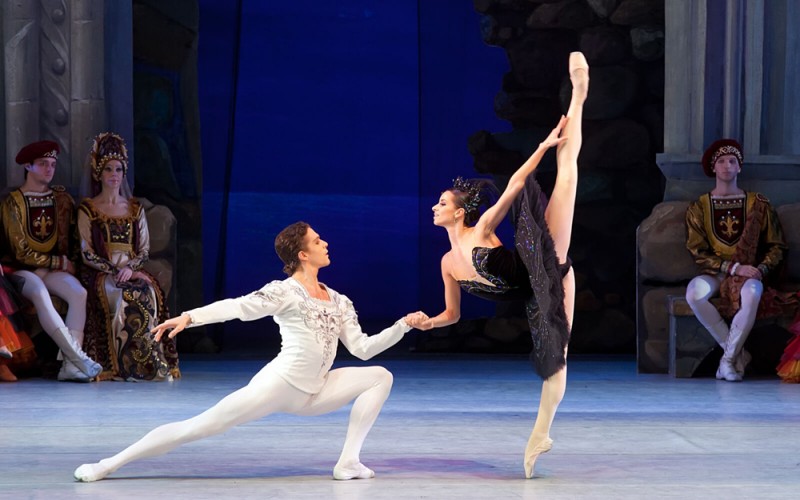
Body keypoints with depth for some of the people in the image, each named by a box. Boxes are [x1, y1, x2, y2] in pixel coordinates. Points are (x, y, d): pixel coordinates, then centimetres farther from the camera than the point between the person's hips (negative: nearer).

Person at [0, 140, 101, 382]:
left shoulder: (61, 198, 9)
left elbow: (71, 237, 16)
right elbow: (22, 253, -9)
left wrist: (68, 262, -3)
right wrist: (59, 263, -7)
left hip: (55, 269, 4)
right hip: (23, 270, -4)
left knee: (79, 293, -27)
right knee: (40, 294, -37)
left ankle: (71, 365, -35)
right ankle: (77, 356, -42)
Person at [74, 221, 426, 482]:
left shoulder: (339, 301, 12)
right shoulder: (285, 292, -8)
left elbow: (363, 348, 11)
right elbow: (238, 307, -21)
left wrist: (403, 324, 3)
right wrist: (189, 317, -34)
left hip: (313, 394, 6)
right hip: (278, 386, -6)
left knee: (380, 376, 0)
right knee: (199, 427, -13)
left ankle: (348, 462, -4)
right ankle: (108, 465, -8)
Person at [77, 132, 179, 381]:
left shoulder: (135, 208, 17)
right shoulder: (87, 209, 7)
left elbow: (144, 250, 11)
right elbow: (87, 253, -1)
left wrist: (130, 268, -11)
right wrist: (113, 271, -15)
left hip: (132, 270, 3)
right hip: (99, 274, -3)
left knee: (149, 293, -31)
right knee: (126, 296, -34)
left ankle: (152, 361, -28)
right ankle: (120, 363, -30)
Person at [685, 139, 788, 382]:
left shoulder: (758, 204, 9)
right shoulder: (699, 207, 8)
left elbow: (776, 246, 10)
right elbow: (698, 252, -1)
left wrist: (761, 269, -10)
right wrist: (733, 268, -13)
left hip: (748, 273, -1)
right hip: (714, 273, 1)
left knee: (751, 293, -39)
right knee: (694, 293, -35)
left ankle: (729, 359, -26)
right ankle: (739, 354, -22)